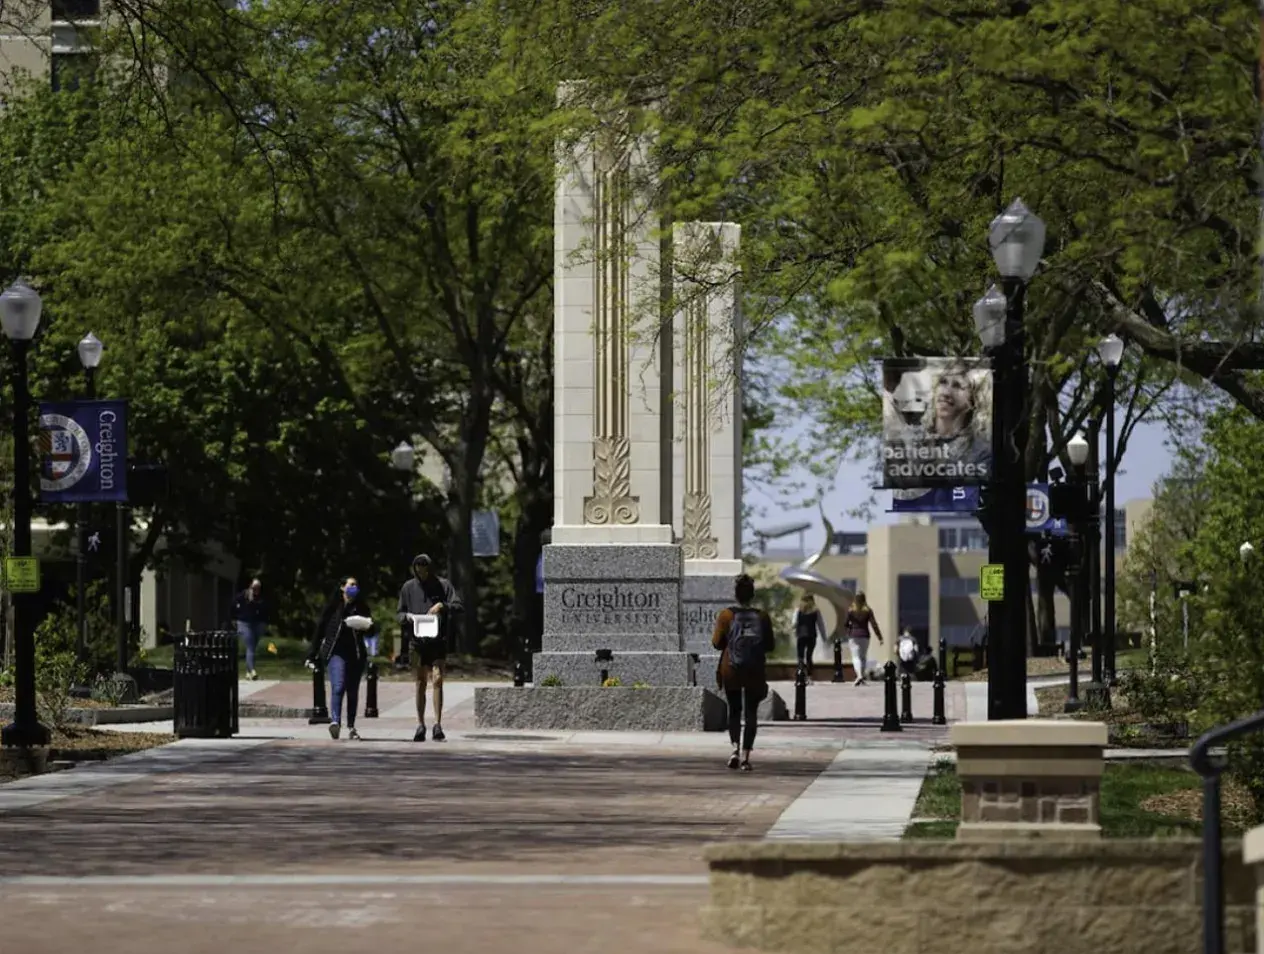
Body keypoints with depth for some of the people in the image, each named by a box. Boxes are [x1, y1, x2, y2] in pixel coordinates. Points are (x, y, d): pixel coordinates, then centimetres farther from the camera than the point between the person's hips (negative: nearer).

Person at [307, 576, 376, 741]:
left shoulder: (361, 608, 11)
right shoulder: (333, 607, 3)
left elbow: (373, 630, 10)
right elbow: (320, 630, 7)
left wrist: (370, 626, -16)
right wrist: (312, 655, 6)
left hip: (356, 654, 3)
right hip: (336, 653, -3)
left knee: (353, 691, 9)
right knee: (338, 687, -21)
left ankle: (351, 727, 18)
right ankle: (335, 721, -34)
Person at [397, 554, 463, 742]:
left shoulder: (443, 585, 4)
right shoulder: (408, 588, 10)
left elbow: (458, 606, -1)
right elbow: (400, 613, 14)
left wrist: (442, 606, -18)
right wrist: (407, 618, -8)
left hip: (438, 641, -2)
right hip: (417, 641, 2)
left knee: (437, 680, -12)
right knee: (420, 684, 6)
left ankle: (438, 724, -12)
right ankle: (420, 725, 13)